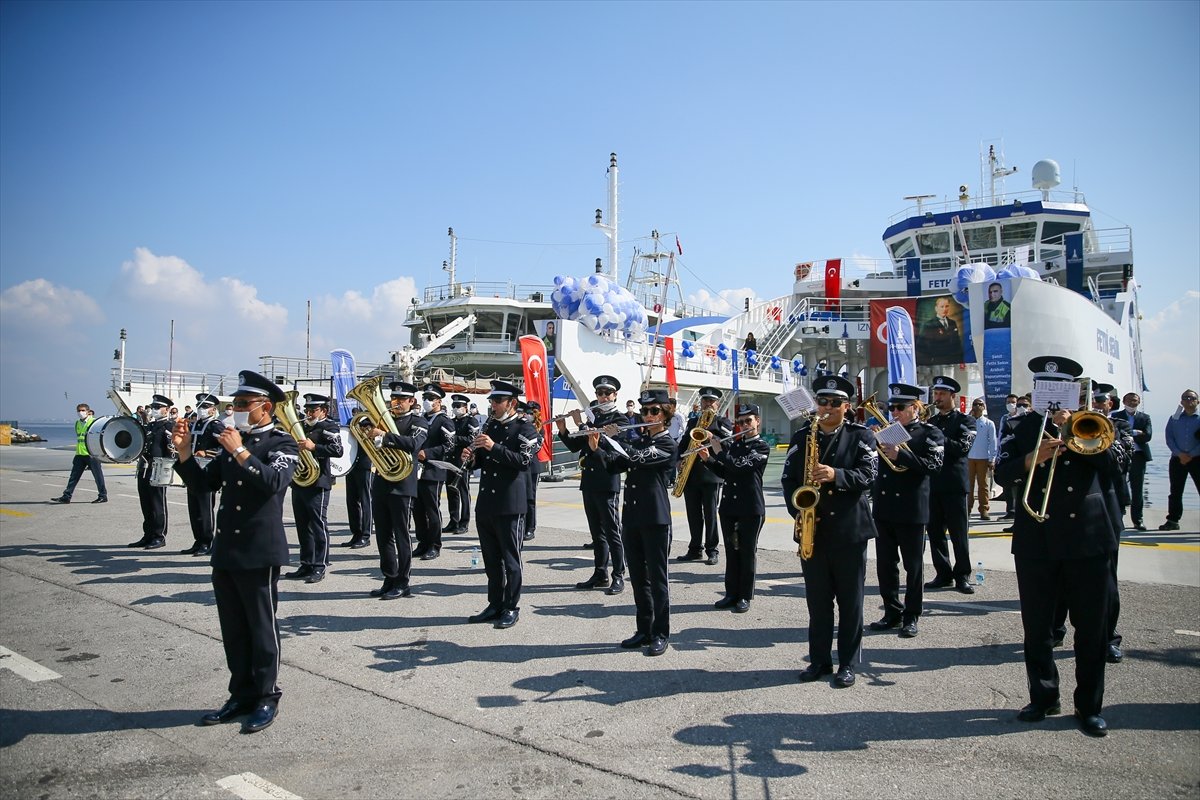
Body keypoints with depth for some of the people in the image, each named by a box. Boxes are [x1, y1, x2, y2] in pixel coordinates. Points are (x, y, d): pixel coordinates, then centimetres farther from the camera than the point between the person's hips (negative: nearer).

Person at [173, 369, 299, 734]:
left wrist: (240, 452, -24)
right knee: (233, 629, 14)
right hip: (225, 550, 7)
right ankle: (242, 695, 26)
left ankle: (266, 698, 16)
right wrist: (185, 452, 1)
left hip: (259, 553, -7)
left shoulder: (283, 442, -6)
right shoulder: (232, 440, 14)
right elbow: (204, 483, 13)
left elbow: (273, 482, -23)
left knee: (262, 627, 4)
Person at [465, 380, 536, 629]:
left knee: (510, 559, 2)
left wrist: (494, 447, -25)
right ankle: (495, 604, 23)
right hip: (485, 503, 7)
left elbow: (524, 461, -19)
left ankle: (511, 608, 11)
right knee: (491, 559, 13)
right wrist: (471, 456, -1)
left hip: (508, 504, -7)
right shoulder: (489, 425, 14)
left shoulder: (525, 429, -6)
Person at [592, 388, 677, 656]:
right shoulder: (639, 442, 16)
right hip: (632, 517, 7)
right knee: (638, 578, 12)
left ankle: (660, 634, 9)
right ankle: (644, 630, 22)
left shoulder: (666, 444, -6)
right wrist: (596, 449, -7)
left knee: (657, 578, 0)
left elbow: (637, 458, -21)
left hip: (655, 519, -7)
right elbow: (614, 465, 9)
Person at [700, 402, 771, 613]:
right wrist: (708, 459, 2)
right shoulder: (733, 445, 13)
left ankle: (745, 597, 12)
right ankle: (731, 594, 20)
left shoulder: (762, 447, -7)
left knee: (747, 552, 3)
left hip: (751, 509, -6)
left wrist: (719, 452, -11)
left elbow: (740, 465, -20)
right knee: (732, 551, 12)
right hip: (729, 506, 6)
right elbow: (723, 471, 16)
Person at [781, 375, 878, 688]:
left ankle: (847, 663, 18)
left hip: (849, 530, -2)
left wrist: (836, 475, -27)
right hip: (812, 530, 3)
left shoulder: (861, 436, 0)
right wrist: (798, 510, -9)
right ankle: (819, 659, 22)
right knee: (817, 600, 11)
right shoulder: (801, 436, 8)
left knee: (850, 601, 7)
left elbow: (868, 476, -11)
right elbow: (788, 479, 5)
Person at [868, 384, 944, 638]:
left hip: (911, 510, -5)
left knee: (913, 565, 5)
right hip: (883, 507, 5)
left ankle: (911, 617, 16)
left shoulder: (931, 434, -2)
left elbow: (934, 465, -16)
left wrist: (900, 455, -25)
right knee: (885, 565, 9)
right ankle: (892, 612, 21)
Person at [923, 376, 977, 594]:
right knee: (935, 532, 7)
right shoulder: (930, 422, 15)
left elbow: (962, 447, -15)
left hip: (954, 484, -5)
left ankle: (962, 576, 10)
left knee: (959, 533, 0)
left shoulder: (965, 421, 1)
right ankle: (943, 574, 16)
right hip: (932, 483, 5)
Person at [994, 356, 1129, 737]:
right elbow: (1002, 472, -4)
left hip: (1088, 537, 0)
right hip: (1036, 541, 1)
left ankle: (1089, 706, 21)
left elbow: (1117, 463, -7)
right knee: (1036, 627, 9)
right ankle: (1043, 698, 24)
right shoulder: (1024, 428, 6)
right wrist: (1032, 459, -22)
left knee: (1092, 628, 7)